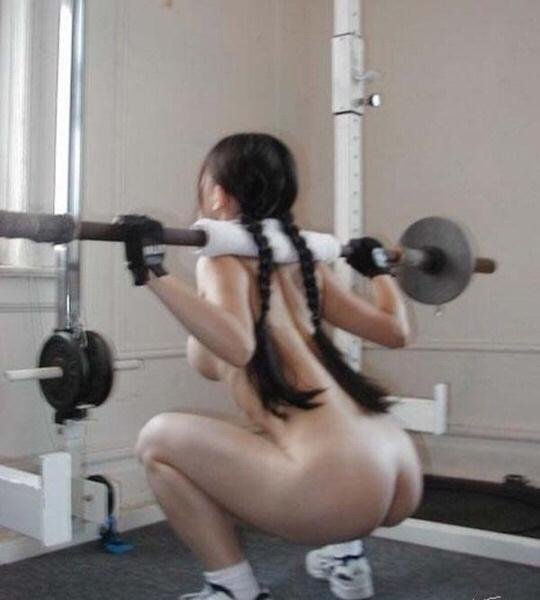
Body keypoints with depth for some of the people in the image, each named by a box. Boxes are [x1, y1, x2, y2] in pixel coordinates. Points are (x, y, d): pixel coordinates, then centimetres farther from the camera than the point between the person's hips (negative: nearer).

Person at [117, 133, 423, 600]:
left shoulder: (223, 257, -1)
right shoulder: (302, 260, 17)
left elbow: (237, 346, -21)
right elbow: (395, 330, 20)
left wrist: (153, 274, -22)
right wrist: (378, 267, 37)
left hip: (339, 484, -8)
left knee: (159, 440, 2)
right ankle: (346, 558, 34)